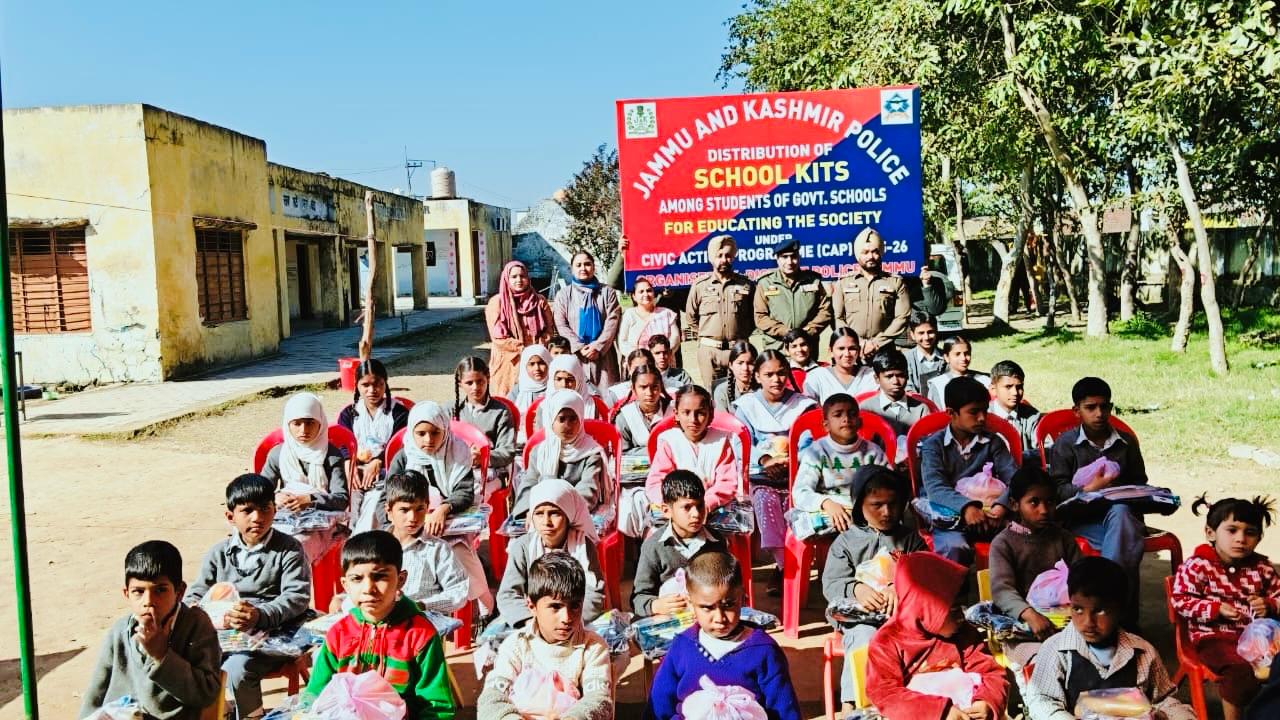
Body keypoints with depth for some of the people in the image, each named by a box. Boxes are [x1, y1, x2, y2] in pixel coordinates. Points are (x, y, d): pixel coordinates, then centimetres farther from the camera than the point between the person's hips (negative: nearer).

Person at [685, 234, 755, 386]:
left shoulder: (746, 284, 4)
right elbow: (690, 317, 13)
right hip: (709, 350, 0)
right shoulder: (700, 285, 4)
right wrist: (703, 337, 10)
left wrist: (742, 337, 8)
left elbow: (754, 315, 13)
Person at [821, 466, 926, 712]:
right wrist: (856, 589, -20)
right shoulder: (846, 541, 12)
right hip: (861, 616, -1)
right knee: (865, 637, -35)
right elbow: (831, 583, 3)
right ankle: (852, 704, -36)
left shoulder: (911, 539, 17)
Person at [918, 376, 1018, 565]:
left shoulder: (993, 443, 13)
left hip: (988, 514, 3)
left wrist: (1001, 506, -24)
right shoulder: (933, 445, 3)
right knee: (956, 548, -34)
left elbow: (1014, 478, -2)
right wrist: (966, 506, -32)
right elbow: (935, 488, -12)